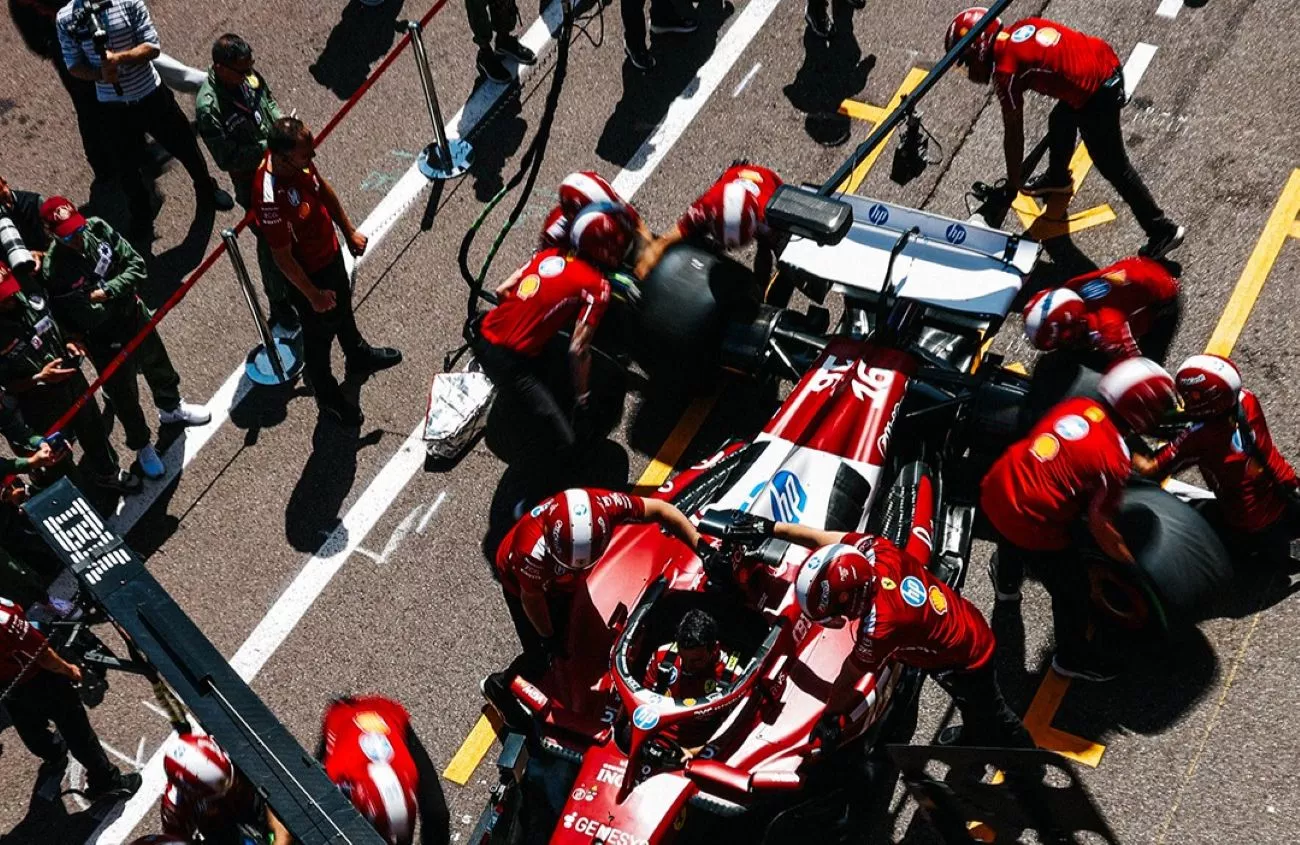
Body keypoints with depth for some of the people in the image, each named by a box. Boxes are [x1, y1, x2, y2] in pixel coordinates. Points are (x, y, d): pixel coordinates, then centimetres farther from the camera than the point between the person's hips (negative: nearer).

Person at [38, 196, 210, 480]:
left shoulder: (98, 229, -17)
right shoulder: (52, 271, -29)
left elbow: (137, 266, -13)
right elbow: (82, 320, -24)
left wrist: (107, 291, -25)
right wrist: (119, 298, -20)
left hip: (135, 318, 5)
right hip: (105, 342, -5)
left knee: (158, 365, 30)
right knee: (124, 396, 16)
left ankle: (171, 408, 61)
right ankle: (141, 445, 43)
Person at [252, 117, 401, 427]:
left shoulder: (298, 160, -19)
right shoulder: (270, 198, -41)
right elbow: (282, 257, -29)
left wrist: (349, 231, 11)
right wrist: (313, 295, -18)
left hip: (330, 252, 7)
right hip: (308, 274, -7)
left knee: (343, 307, 33)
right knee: (319, 334, 18)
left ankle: (358, 354, 63)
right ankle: (328, 396, 45)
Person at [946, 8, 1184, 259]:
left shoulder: (1005, 70, -11)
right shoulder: (1021, 28, 10)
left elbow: (1013, 134, -6)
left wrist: (1013, 185, 4)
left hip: (1096, 93, -9)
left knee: (1113, 167, 5)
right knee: (1060, 121, 32)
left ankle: (1162, 231, 12)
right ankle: (1058, 178, 58)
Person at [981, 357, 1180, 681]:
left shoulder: (1077, 404, -1)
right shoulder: (1114, 459, -18)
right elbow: (1099, 523, -12)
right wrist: (1130, 561, 3)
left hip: (997, 490, 7)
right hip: (1033, 525, -7)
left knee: (1010, 541, 41)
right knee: (1072, 591, 18)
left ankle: (1007, 582, 73)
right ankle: (1071, 658, 41)